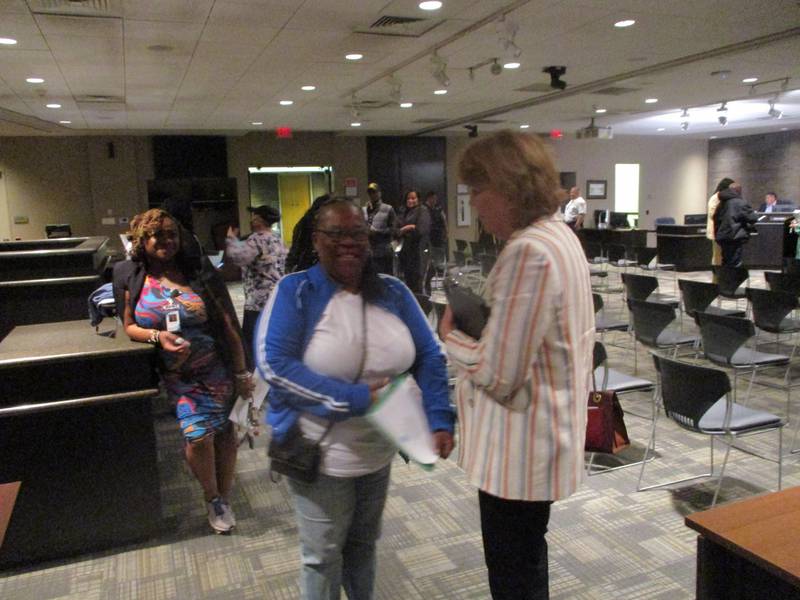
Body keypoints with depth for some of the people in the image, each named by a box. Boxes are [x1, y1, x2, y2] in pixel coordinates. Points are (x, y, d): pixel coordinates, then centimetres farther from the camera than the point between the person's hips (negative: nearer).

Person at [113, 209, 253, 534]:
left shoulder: (200, 273, -5)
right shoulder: (134, 278, 0)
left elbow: (230, 325, -5)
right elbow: (130, 326, 8)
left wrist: (241, 373, -6)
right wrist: (158, 336, -15)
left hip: (216, 370, 0)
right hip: (176, 373, 1)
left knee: (222, 431, 0)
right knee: (199, 435, -11)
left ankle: (223, 498, 25)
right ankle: (213, 498, 18)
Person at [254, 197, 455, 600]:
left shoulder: (393, 292, -1)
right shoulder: (295, 291, -13)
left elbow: (429, 356, 0)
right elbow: (273, 364, -22)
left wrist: (439, 419, -14)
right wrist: (354, 399, -26)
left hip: (379, 451, 4)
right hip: (320, 455, -4)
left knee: (363, 545, 24)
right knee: (323, 555, 13)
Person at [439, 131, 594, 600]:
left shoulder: (529, 252, -26)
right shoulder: (558, 234, 7)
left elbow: (498, 374, -26)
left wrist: (450, 336, -10)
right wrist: (479, 322, 4)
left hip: (520, 447, -10)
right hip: (539, 435, 10)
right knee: (527, 557, 28)